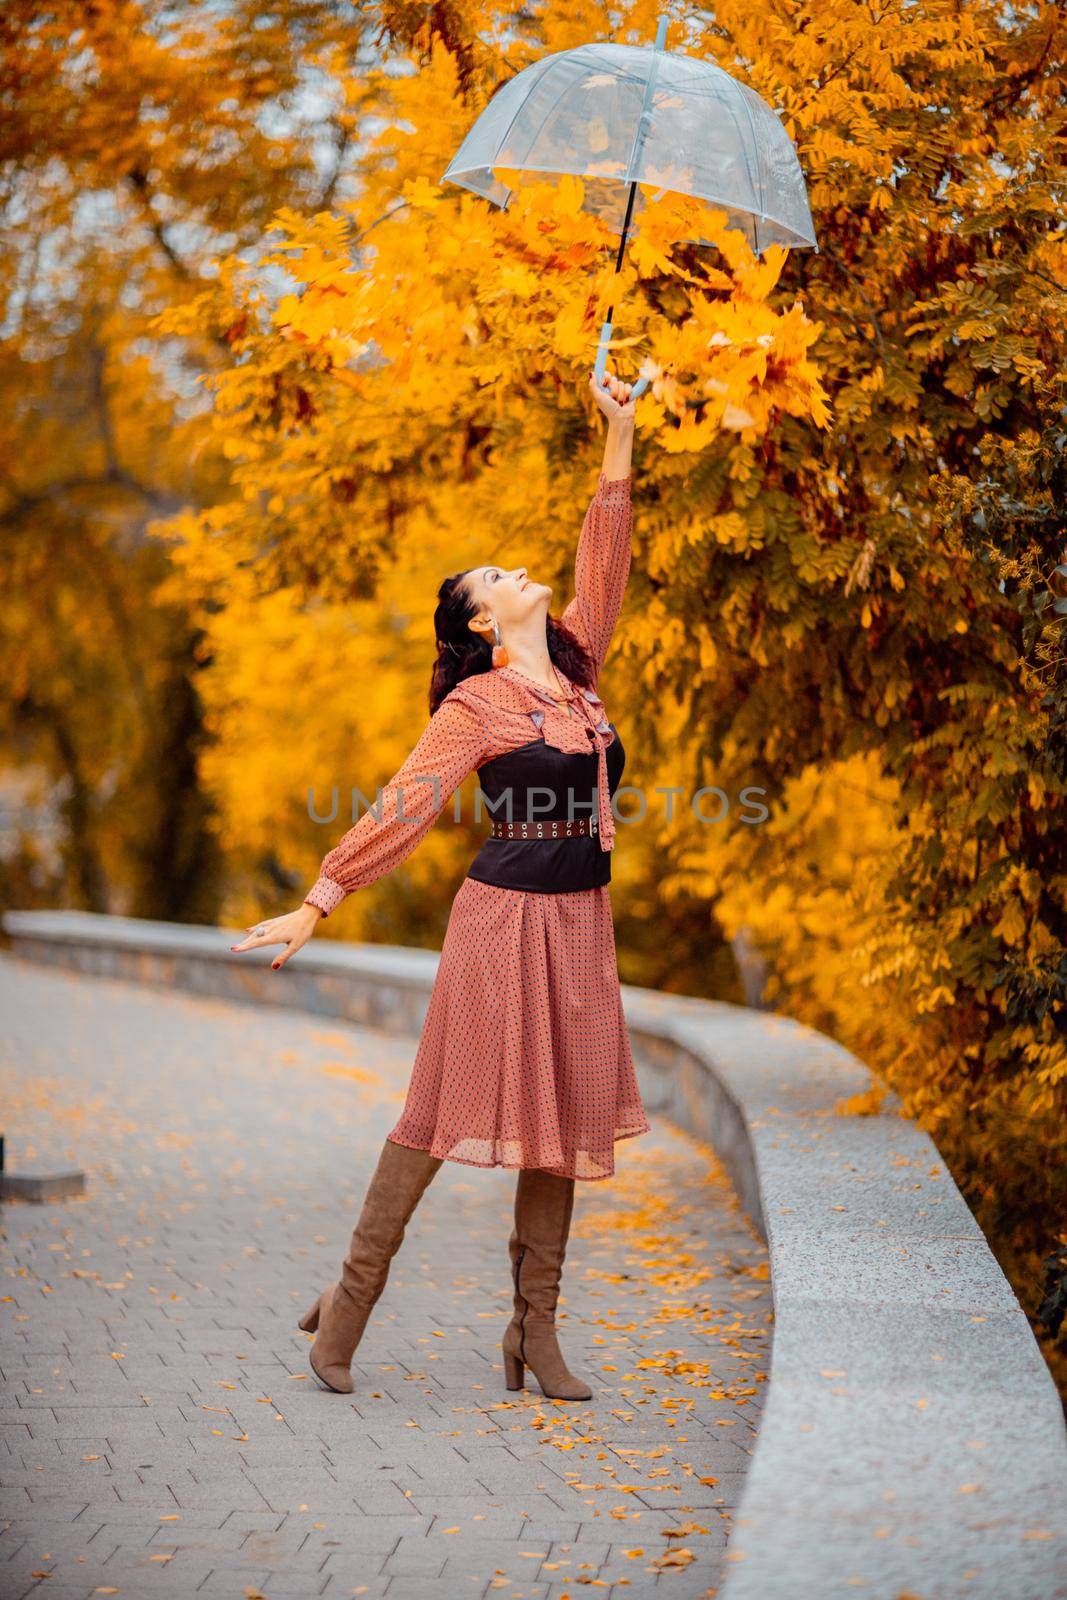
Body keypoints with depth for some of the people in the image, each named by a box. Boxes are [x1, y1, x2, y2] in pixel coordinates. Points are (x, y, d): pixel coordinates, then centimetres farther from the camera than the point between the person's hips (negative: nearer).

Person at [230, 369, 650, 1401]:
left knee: (561, 1117, 6)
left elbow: (605, 560, 10)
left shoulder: (575, 668, 12)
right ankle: (351, 1297, 6)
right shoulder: (476, 703, -5)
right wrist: (317, 904, -12)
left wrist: (619, 438, 5)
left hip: (581, 921, 6)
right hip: (505, 915, -6)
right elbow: (405, 808, -8)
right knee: (454, 1107, -4)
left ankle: (534, 1328, 11)